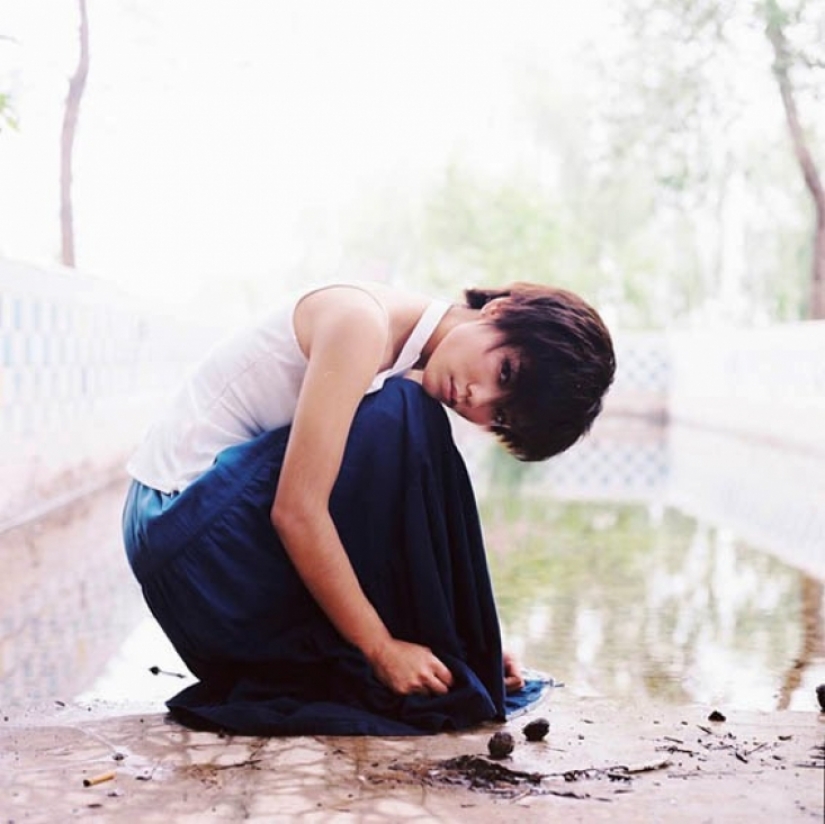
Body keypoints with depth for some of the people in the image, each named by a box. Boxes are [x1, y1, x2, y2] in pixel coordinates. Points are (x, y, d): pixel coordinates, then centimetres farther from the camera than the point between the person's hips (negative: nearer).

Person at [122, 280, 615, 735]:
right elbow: (296, 511, -28)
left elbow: (388, 532, 6)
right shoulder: (364, 319, -22)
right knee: (397, 423, -23)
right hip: (179, 521, -9)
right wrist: (381, 649, -23)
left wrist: (476, 648, -1)